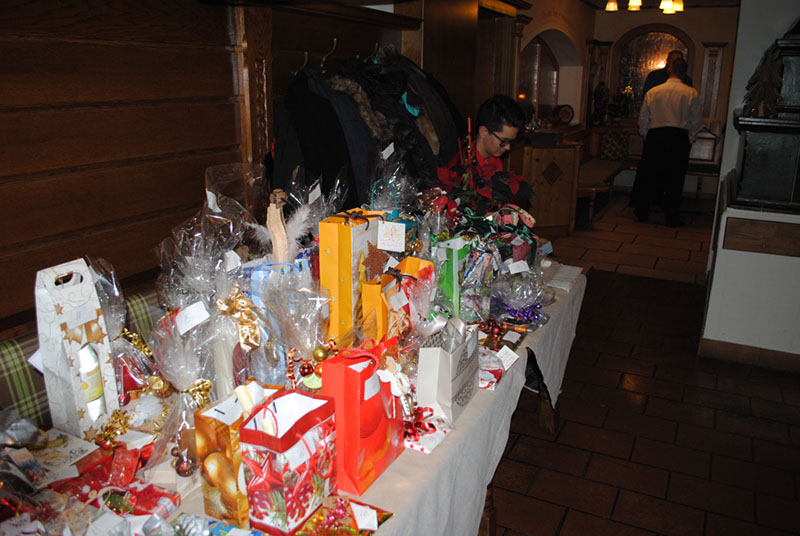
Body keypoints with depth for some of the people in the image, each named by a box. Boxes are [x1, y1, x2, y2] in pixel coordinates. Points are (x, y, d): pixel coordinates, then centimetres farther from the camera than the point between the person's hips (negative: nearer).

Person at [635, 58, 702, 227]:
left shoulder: (652, 92, 4)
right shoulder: (691, 93, -1)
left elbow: (643, 120, 8)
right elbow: (696, 121, 1)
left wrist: (647, 137, 19)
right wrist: (690, 140, 13)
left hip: (655, 137, 1)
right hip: (679, 137, -1)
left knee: (650, 177, 9)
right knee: (675, 180, 4)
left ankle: (642, 212, 13)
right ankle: (672, 218, 8)